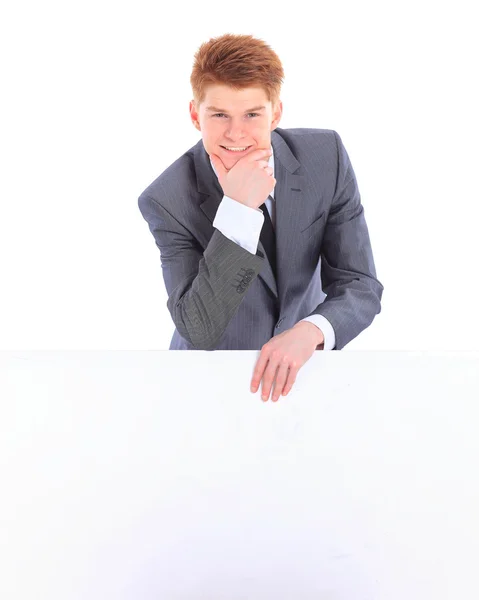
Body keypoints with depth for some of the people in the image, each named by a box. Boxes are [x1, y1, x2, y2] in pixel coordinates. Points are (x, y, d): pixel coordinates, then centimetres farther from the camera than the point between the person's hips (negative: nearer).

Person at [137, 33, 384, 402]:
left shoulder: (327, 156, -13)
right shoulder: (167, 201, -19)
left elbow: (361, 286, -11)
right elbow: (200, 331, -24)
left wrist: (311, 331, -32)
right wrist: (238, 209, -32)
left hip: (301, 366, 1)